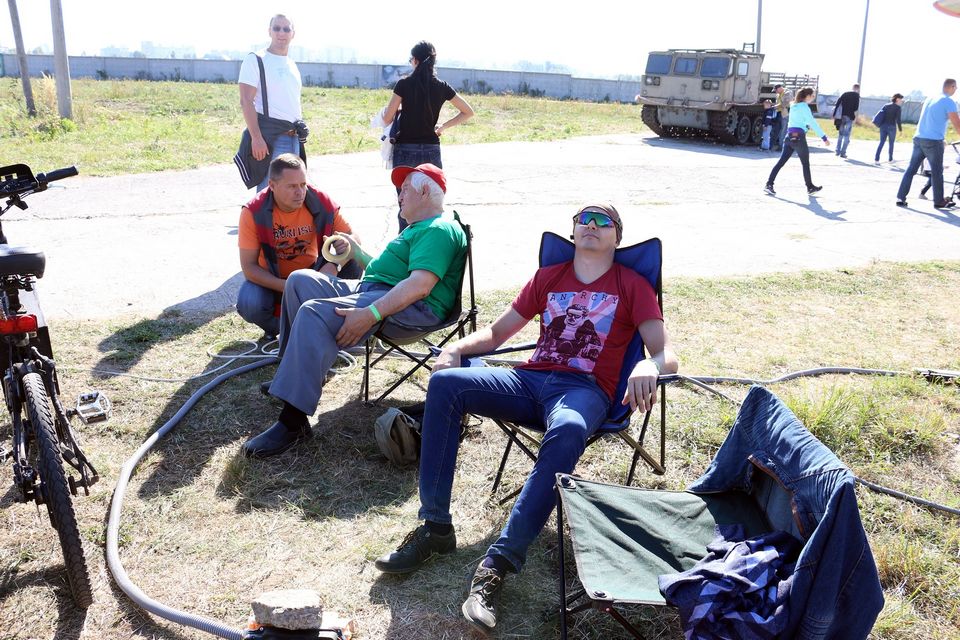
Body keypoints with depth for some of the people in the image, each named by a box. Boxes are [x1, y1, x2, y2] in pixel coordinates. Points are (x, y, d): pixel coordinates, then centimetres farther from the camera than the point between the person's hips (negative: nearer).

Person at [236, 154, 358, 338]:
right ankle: (277, 326, 5)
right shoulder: (253, 212, -21)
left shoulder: (321, 202, -19)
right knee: (249, 305, -32)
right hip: (271, 279, -1)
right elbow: (248, 267, -20)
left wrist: (333, 264, -34)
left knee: (352, 262, -23)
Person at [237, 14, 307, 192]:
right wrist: (256, 137, -23)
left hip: (293, 138, 7)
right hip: (269, 136, -7)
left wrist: (301, 131, 21)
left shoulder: (293, 65, 19)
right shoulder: (255, 60, -4)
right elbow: (246, 102, -13)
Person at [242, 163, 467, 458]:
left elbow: (420, 285, -26)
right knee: (301, 279, 9)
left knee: (315, 312, -31)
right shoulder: (418, 228, 27)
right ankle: (292, 371, 10)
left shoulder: (439, 230, -11)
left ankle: (292, 421, -31)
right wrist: (358, 253, 32)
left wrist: (370, 314, -33)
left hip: (411, 308, -11)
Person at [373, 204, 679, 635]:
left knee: (569, 430, -41)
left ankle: (499, 564, -38)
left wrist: (649, 366, -27)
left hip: (585, 389, -4)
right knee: (445, 383, -21)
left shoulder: (632, 286, 11)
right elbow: (497, 332, 23)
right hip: (531, 379, 4)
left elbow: (667, 355, 0)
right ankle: (435, 527, -17)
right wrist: (457, 347, 1)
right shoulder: (547, 277, 22)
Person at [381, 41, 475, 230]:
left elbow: (387, 119, -3)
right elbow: (468, 112, 11)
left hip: (406, 150, -2)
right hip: (432, 151, 2)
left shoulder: (404, 84, -6)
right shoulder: (441, 87, 2)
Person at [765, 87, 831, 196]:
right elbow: (813, 123, -13)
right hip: (799, 137, -7)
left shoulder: (794, 106, 15)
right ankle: (810, 187, 17)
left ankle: (769, 184, -8)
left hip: (789, 136, 7)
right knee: (805, 163, 6)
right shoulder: (804, 107, -9)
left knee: (781, 161, 2)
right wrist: (824, 138, -13)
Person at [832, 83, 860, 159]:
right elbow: (856, 107, -9)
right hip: (849, 117, -5)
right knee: (846, 136, -1)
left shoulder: (845, 94, 14)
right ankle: (843, 153, -5)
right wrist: (855, 117, -2)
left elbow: (838, 103, 7)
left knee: (840, 134, 14)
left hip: (841, 116, 5)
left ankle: (837, 151, 12)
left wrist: (834, 115, 7)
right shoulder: (856, 95, 1)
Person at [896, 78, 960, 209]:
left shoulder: (930, 98, 16)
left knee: (911, 169, 7)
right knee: (937, 172, 5)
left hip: (918, 138, 6)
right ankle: (939, 201, 13)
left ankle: (900, 198, 2)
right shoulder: (949, 102, -8)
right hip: (933, 141, -6)